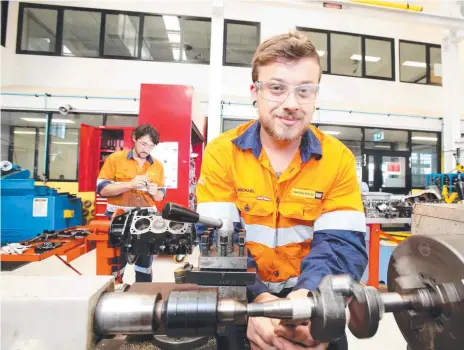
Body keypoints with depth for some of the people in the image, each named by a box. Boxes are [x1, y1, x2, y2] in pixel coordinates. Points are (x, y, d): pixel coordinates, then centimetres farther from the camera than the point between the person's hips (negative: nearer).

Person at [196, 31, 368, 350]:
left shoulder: (339, 158, -7)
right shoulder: (221, 153, -11)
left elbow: (342, 243, -12)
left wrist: (310, 295, -32)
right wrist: (254, 299, -33)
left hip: (308, 294, 2)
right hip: (241, 298, 0)